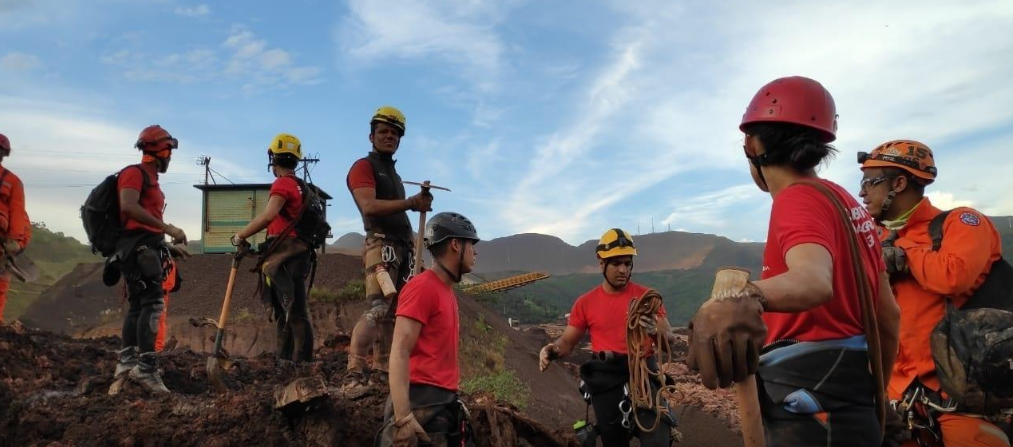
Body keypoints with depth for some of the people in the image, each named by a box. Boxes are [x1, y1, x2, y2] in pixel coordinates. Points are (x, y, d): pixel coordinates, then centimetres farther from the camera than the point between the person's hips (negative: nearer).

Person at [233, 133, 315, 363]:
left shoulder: (282, 183, -8)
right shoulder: (301, 186, 20)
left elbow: (268, 215, -25)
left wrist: (240, 236, -15)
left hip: (284, 255, -10)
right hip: (294, 253, 10)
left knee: (294, 312, -11)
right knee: (284, 311, 14)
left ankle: (301, 362, -12)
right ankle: (284, 359, 19)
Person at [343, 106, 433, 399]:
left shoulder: (394, 174, 25)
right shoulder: (363, 166, -2)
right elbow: (369, 206, -19)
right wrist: (412, 202, -19)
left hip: (403, 246, 9)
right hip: (382, 245, -9)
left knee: (393, 312, 7)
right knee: (378, 309, -20)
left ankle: (381, 372, 12)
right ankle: (353, 377, -22)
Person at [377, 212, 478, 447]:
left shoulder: (448, 291, 15)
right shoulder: (422, 287, -12)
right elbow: (399, 353, -18)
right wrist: (403, 417, -24)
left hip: (445, 402, 9)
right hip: (421, 402, -9)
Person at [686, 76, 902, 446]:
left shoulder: (799, 200, -15)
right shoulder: (846, 201, 13)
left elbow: (815, 280, -38)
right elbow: (888, 314, 15)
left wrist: (747, 301, -59)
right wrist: (875, 394, 25)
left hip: (810, 410, -9)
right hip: (850, 404, 9)